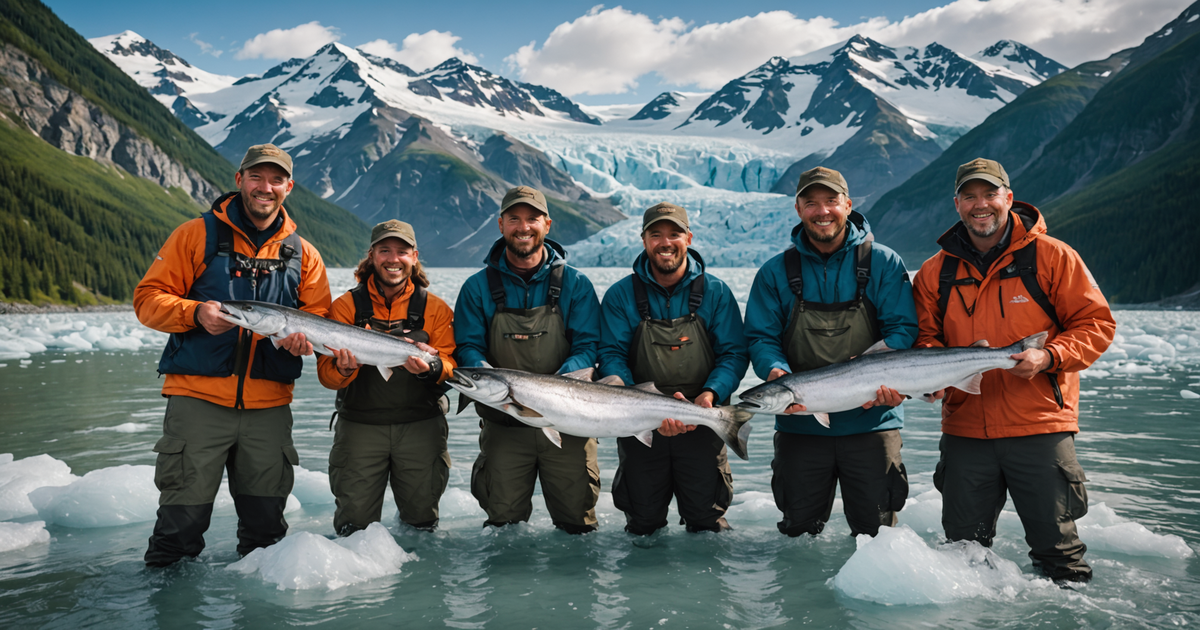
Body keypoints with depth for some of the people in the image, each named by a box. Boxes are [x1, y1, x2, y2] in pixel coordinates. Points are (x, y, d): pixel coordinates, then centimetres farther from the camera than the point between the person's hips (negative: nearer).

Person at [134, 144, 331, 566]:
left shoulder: (302, 254, 13)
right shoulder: (198, 234, 4)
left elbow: (320, 316, 14)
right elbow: (148, 298, 1)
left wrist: (302, 335, -9)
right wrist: (195, 312, -18)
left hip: (269, 405, 3)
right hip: (198, 397, -3)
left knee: (266, 520, 10)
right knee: (183, 515, -2)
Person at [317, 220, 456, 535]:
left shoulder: (435, 309, 3)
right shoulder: (346, 306, 1)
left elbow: (451, 364, -5)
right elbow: (326, 373, -5)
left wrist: (433, 368, -30)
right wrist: (344, 370, -30)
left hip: (421, 425, 0)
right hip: (360, 424, 0)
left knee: (422, 516, 7)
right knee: (354, 521, 2)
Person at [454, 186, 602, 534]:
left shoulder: (575, 284, 3)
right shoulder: (478, 288, 3)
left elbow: (589, 347, -4)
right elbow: (468, 348, -2)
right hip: (503, 425, 0)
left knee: (578, 523, 3)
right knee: (503, 520, 3)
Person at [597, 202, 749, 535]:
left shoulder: (715, 293, 0)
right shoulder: (621, 296, -1)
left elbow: (735, 354, -2)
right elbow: (611, 357, -8)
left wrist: (710, 393, -22)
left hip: (701, 425, 0)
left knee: (707, 521, 4)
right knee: (643, 523, 7)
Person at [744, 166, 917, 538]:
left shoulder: (882, 263, 1)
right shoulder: (776, 273, 4)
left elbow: (902, 329, -4)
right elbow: (761, 338, 1)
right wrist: (776, 371, -21)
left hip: (871, 422, -1)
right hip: (800, 424, 1)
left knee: (876, 534, 8)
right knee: (798, 532, 13)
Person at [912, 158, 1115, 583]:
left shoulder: (1051, 256, -2)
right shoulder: (935, 272, 6)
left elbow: (1096, 323, -1)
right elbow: (924, 338, 11)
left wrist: (1049, 357, -17)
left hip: (1040, 427, -3)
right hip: (964, 430, 3)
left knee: (1056, 544, 5)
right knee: (963, 543, 13)